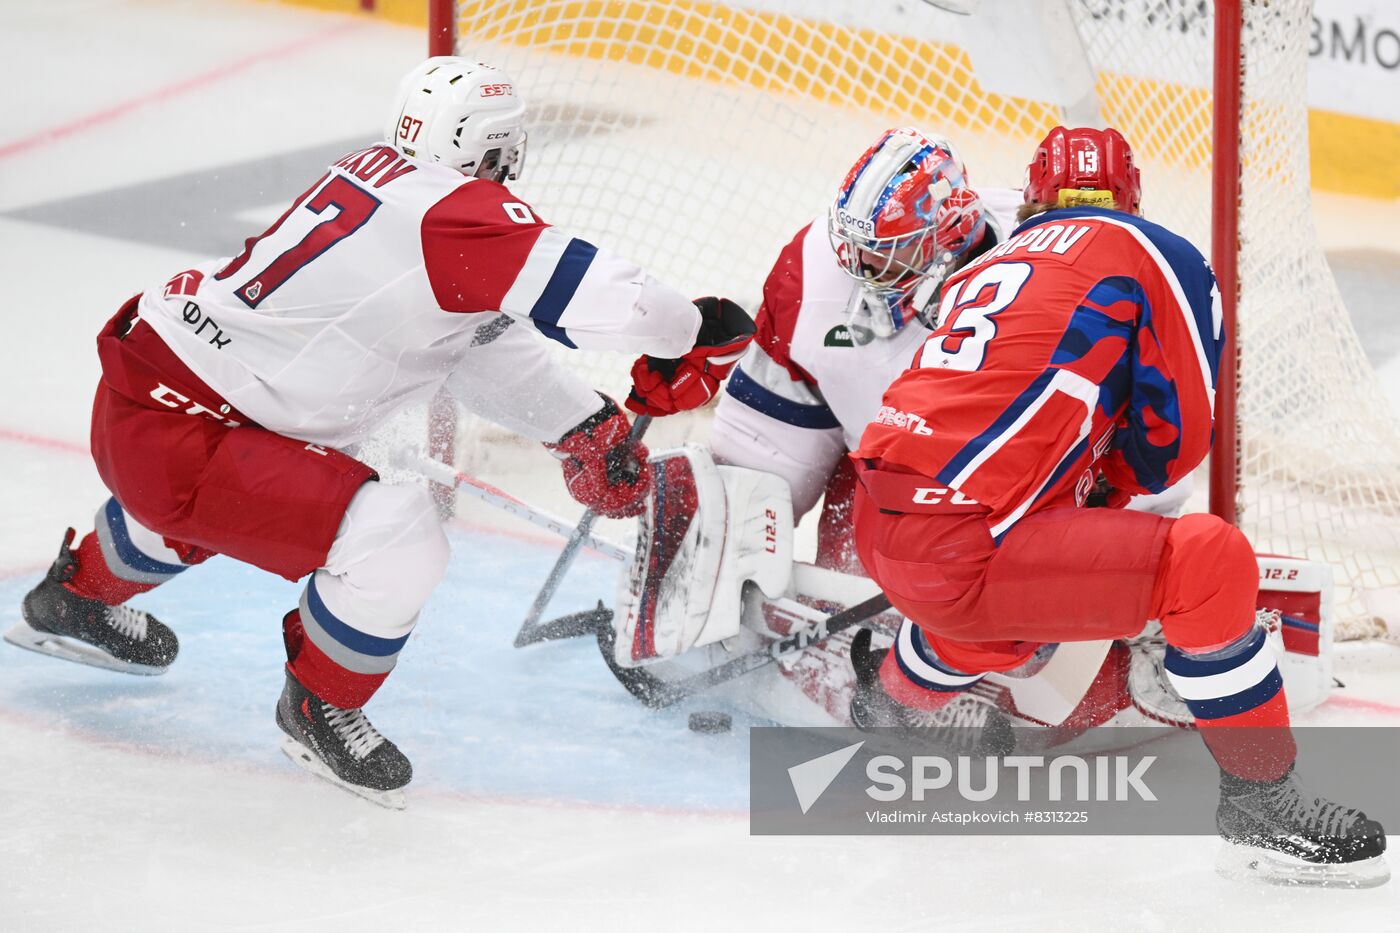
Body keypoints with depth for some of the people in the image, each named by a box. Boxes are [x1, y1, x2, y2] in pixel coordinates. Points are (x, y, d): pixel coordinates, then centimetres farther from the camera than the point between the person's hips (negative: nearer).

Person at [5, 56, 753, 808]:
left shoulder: (382, 175, 7)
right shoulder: (458, 213, -21)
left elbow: (475, 343, 14)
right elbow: (583, 291, -28)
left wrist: (583, 426, 9)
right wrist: (689, 330, -9)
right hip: (170, 437, -10)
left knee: (227, 488, 41)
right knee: (401, 542, -19)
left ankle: (76, 599, 63)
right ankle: (320, 707, 6)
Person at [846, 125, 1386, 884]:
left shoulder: (985, 270, 24)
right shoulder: (1155, 253, 6)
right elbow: (1175, 431, 4)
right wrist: (1112, 479, 23)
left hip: (878, 524, 8)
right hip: (956, 556, -8)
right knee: (1210, 561, -8)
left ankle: (897, 696, 61)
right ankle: (1261, 803, -2)